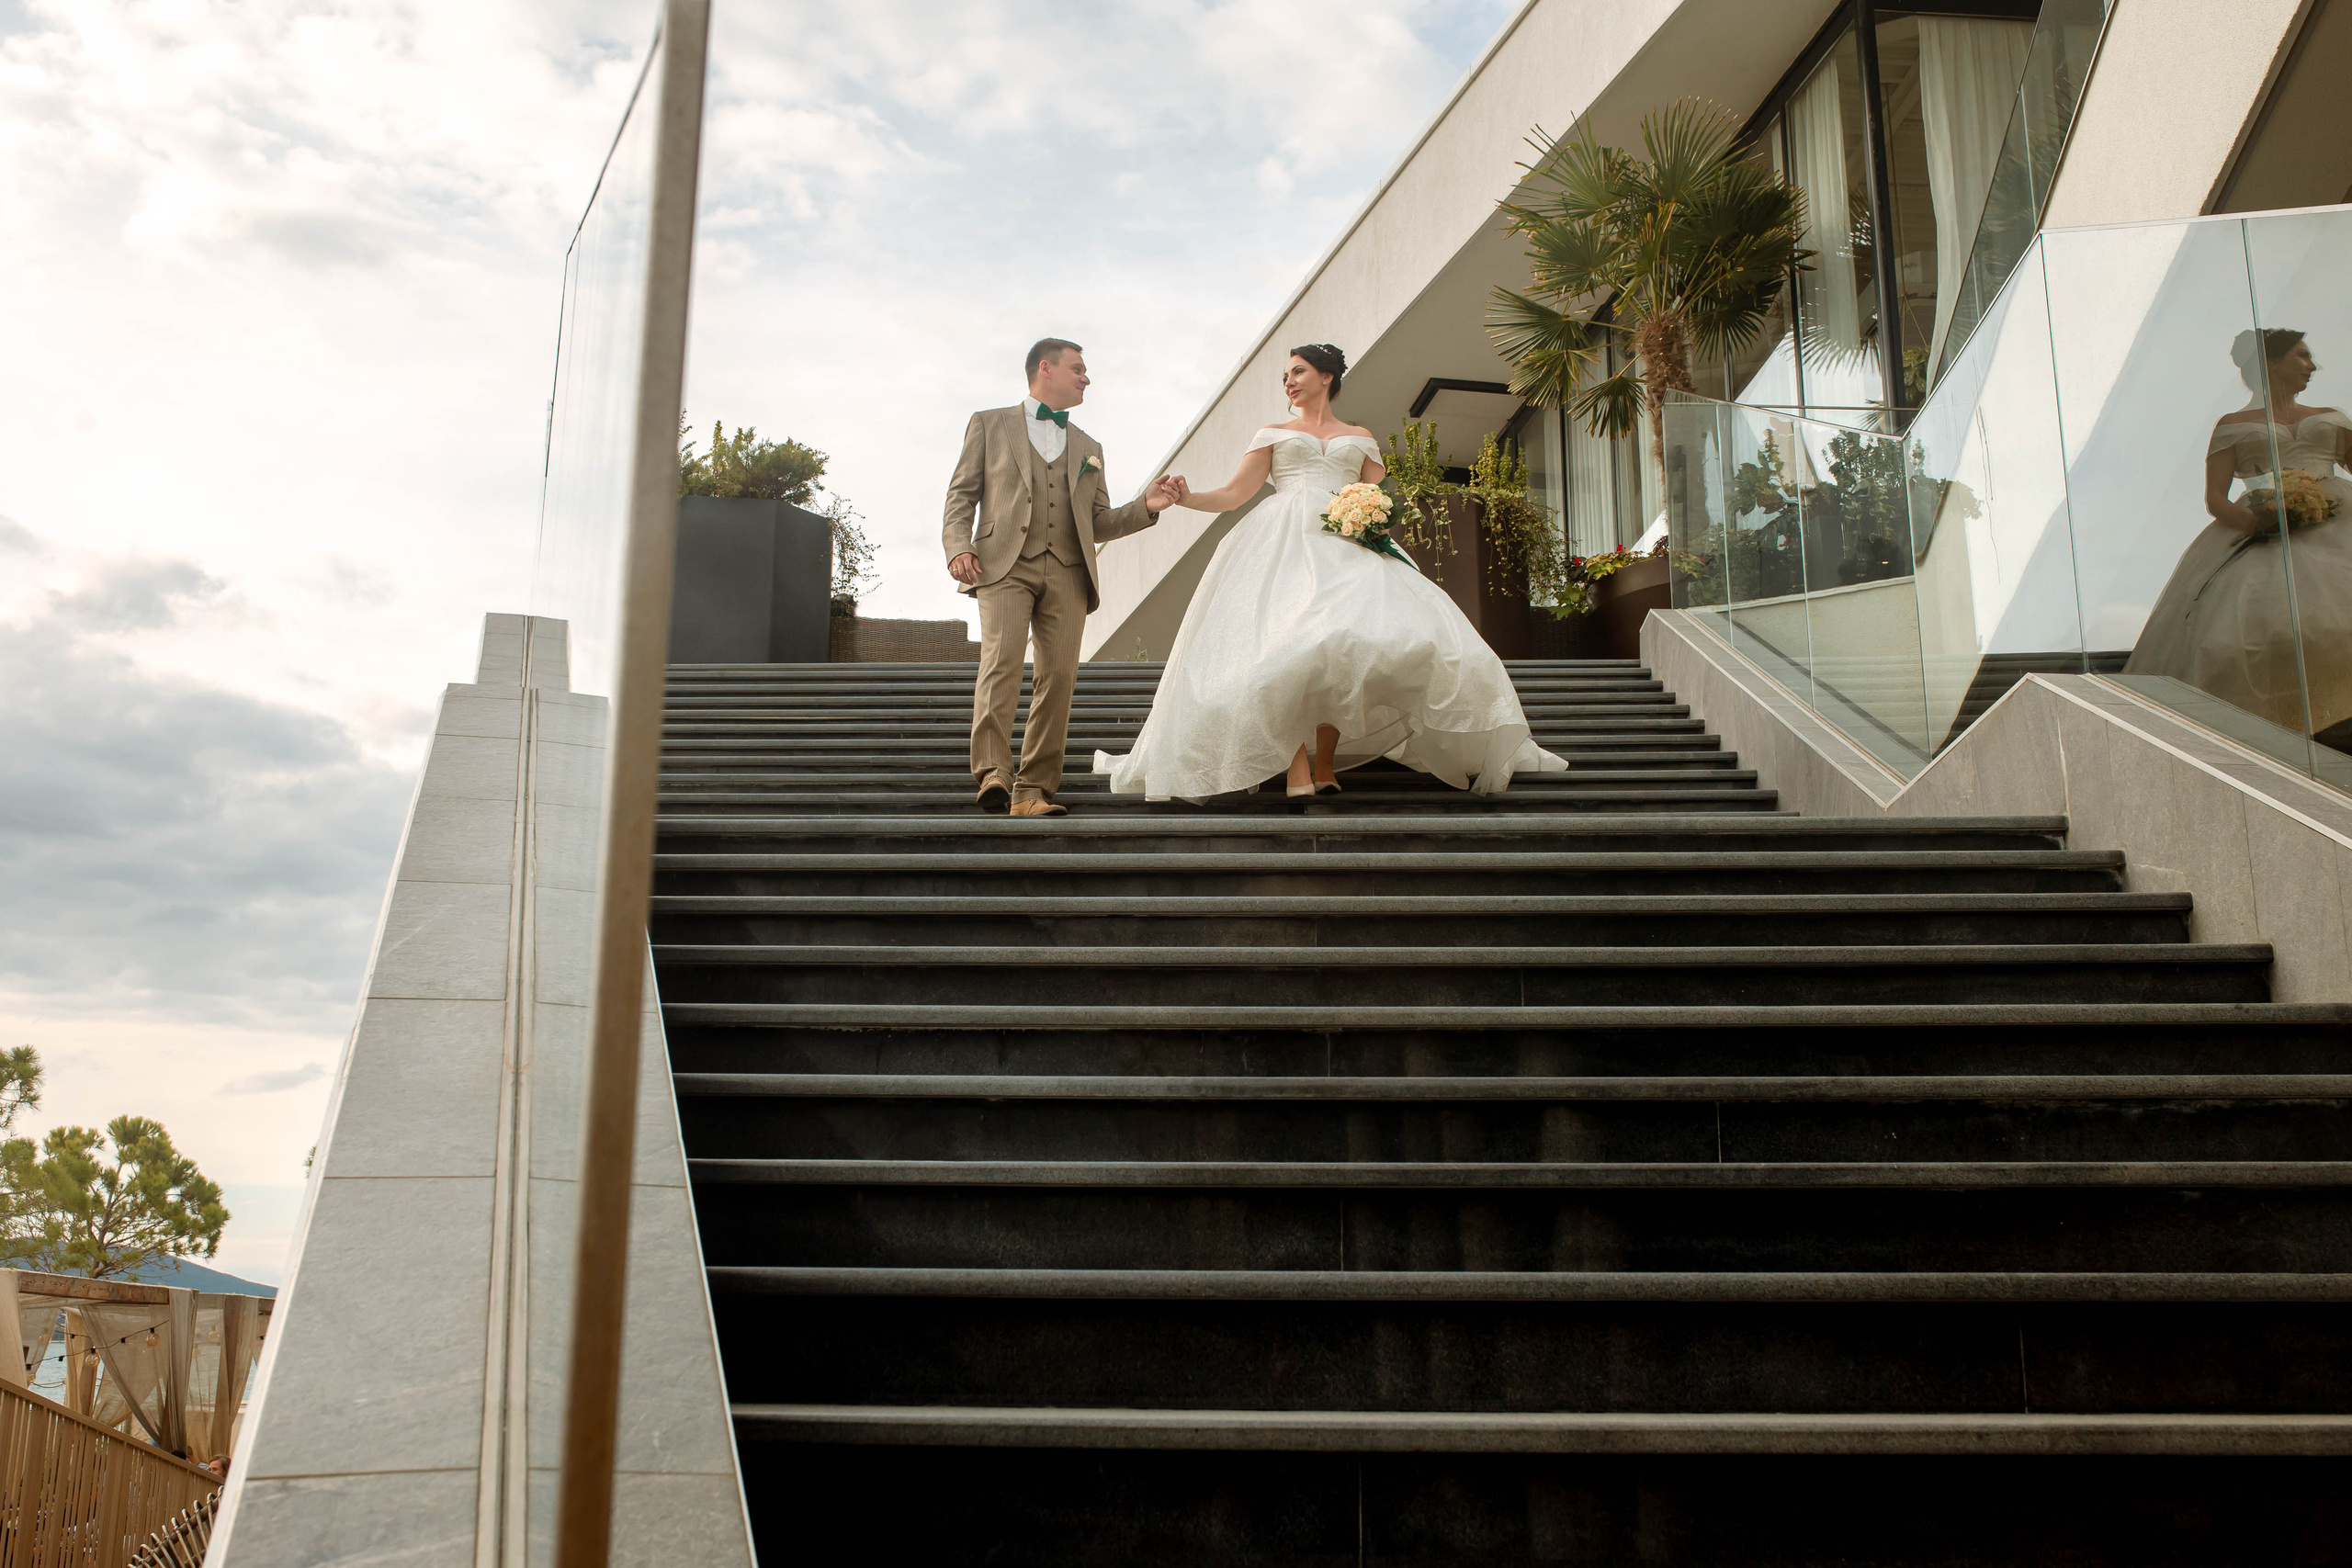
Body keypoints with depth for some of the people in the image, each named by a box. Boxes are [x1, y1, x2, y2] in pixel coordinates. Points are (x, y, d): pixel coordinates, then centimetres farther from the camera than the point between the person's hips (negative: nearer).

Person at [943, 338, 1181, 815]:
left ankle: (1033, 791, -6)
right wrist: (958, 546, -9)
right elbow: (962, 494, 9)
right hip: (1005, 563, -3)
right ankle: (993, 774, -28)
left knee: (1058, 676, -7)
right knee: (1002, 660, -21)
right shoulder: (989, 424, 18)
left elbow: (1100, 522, 23)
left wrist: (1147, 507, 6)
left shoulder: (1088, 447, 28)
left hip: (1068, 573, 4)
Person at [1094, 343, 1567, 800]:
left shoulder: (1360, 438, 25)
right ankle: (1296, 769, -29)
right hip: (1285, 541, -1)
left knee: (1344, 643, -23)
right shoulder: (1273, 434, 24)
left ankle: (1325, 763, -20)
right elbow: (1234, 494, 13)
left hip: (1348, 543, 1)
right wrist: (1187, 497, -4)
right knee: (1287, 641, -24)